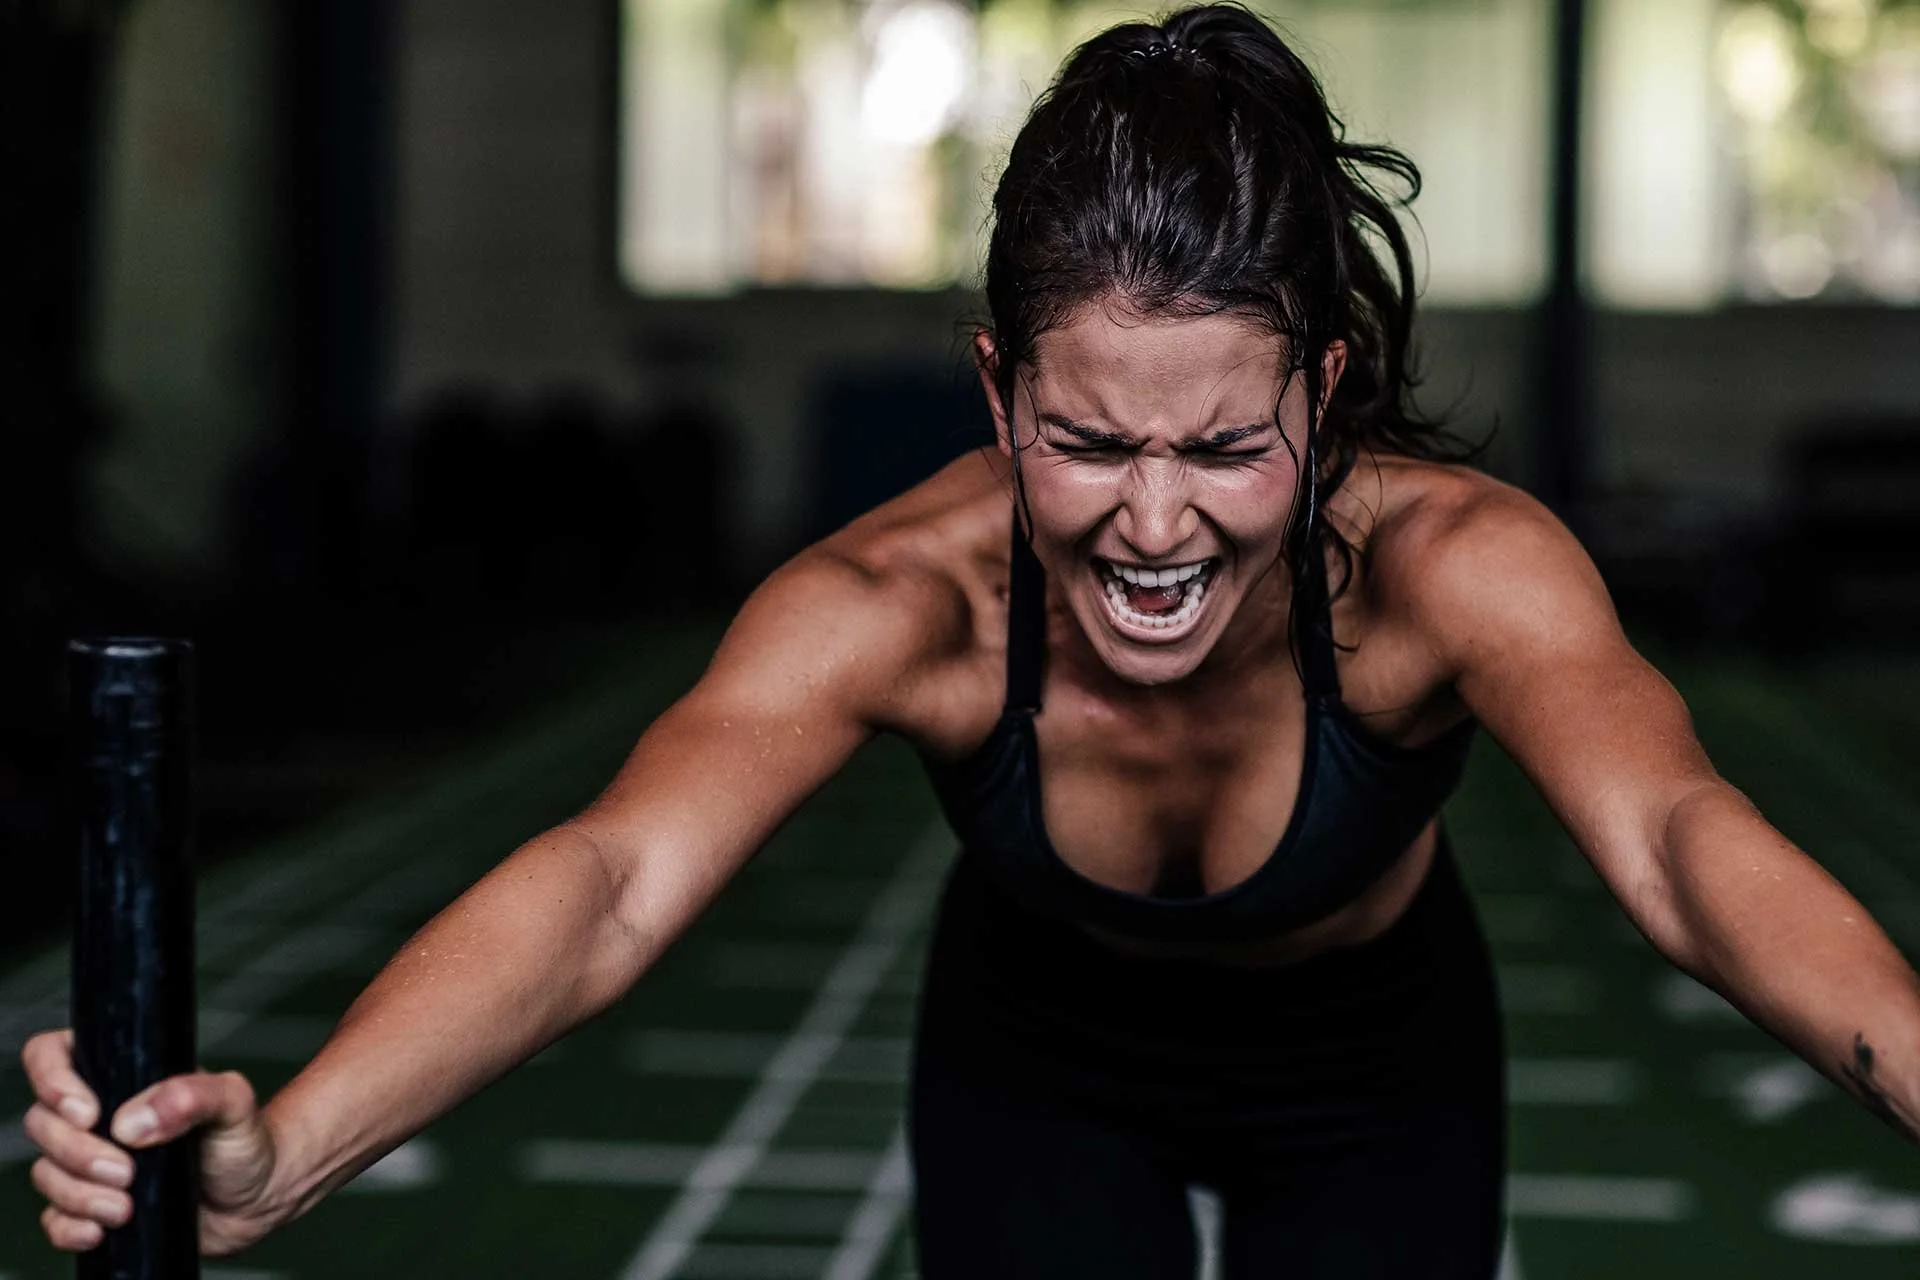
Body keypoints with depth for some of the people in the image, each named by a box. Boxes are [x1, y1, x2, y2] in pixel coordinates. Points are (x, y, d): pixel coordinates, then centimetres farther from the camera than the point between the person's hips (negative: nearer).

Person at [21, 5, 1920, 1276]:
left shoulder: (1438, 558, -37)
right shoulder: (909, 596, -36)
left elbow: (1674, 839, -54)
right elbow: (616, 878, -51)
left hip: (1374, 1089, 0)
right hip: (1039, 1072, 0)